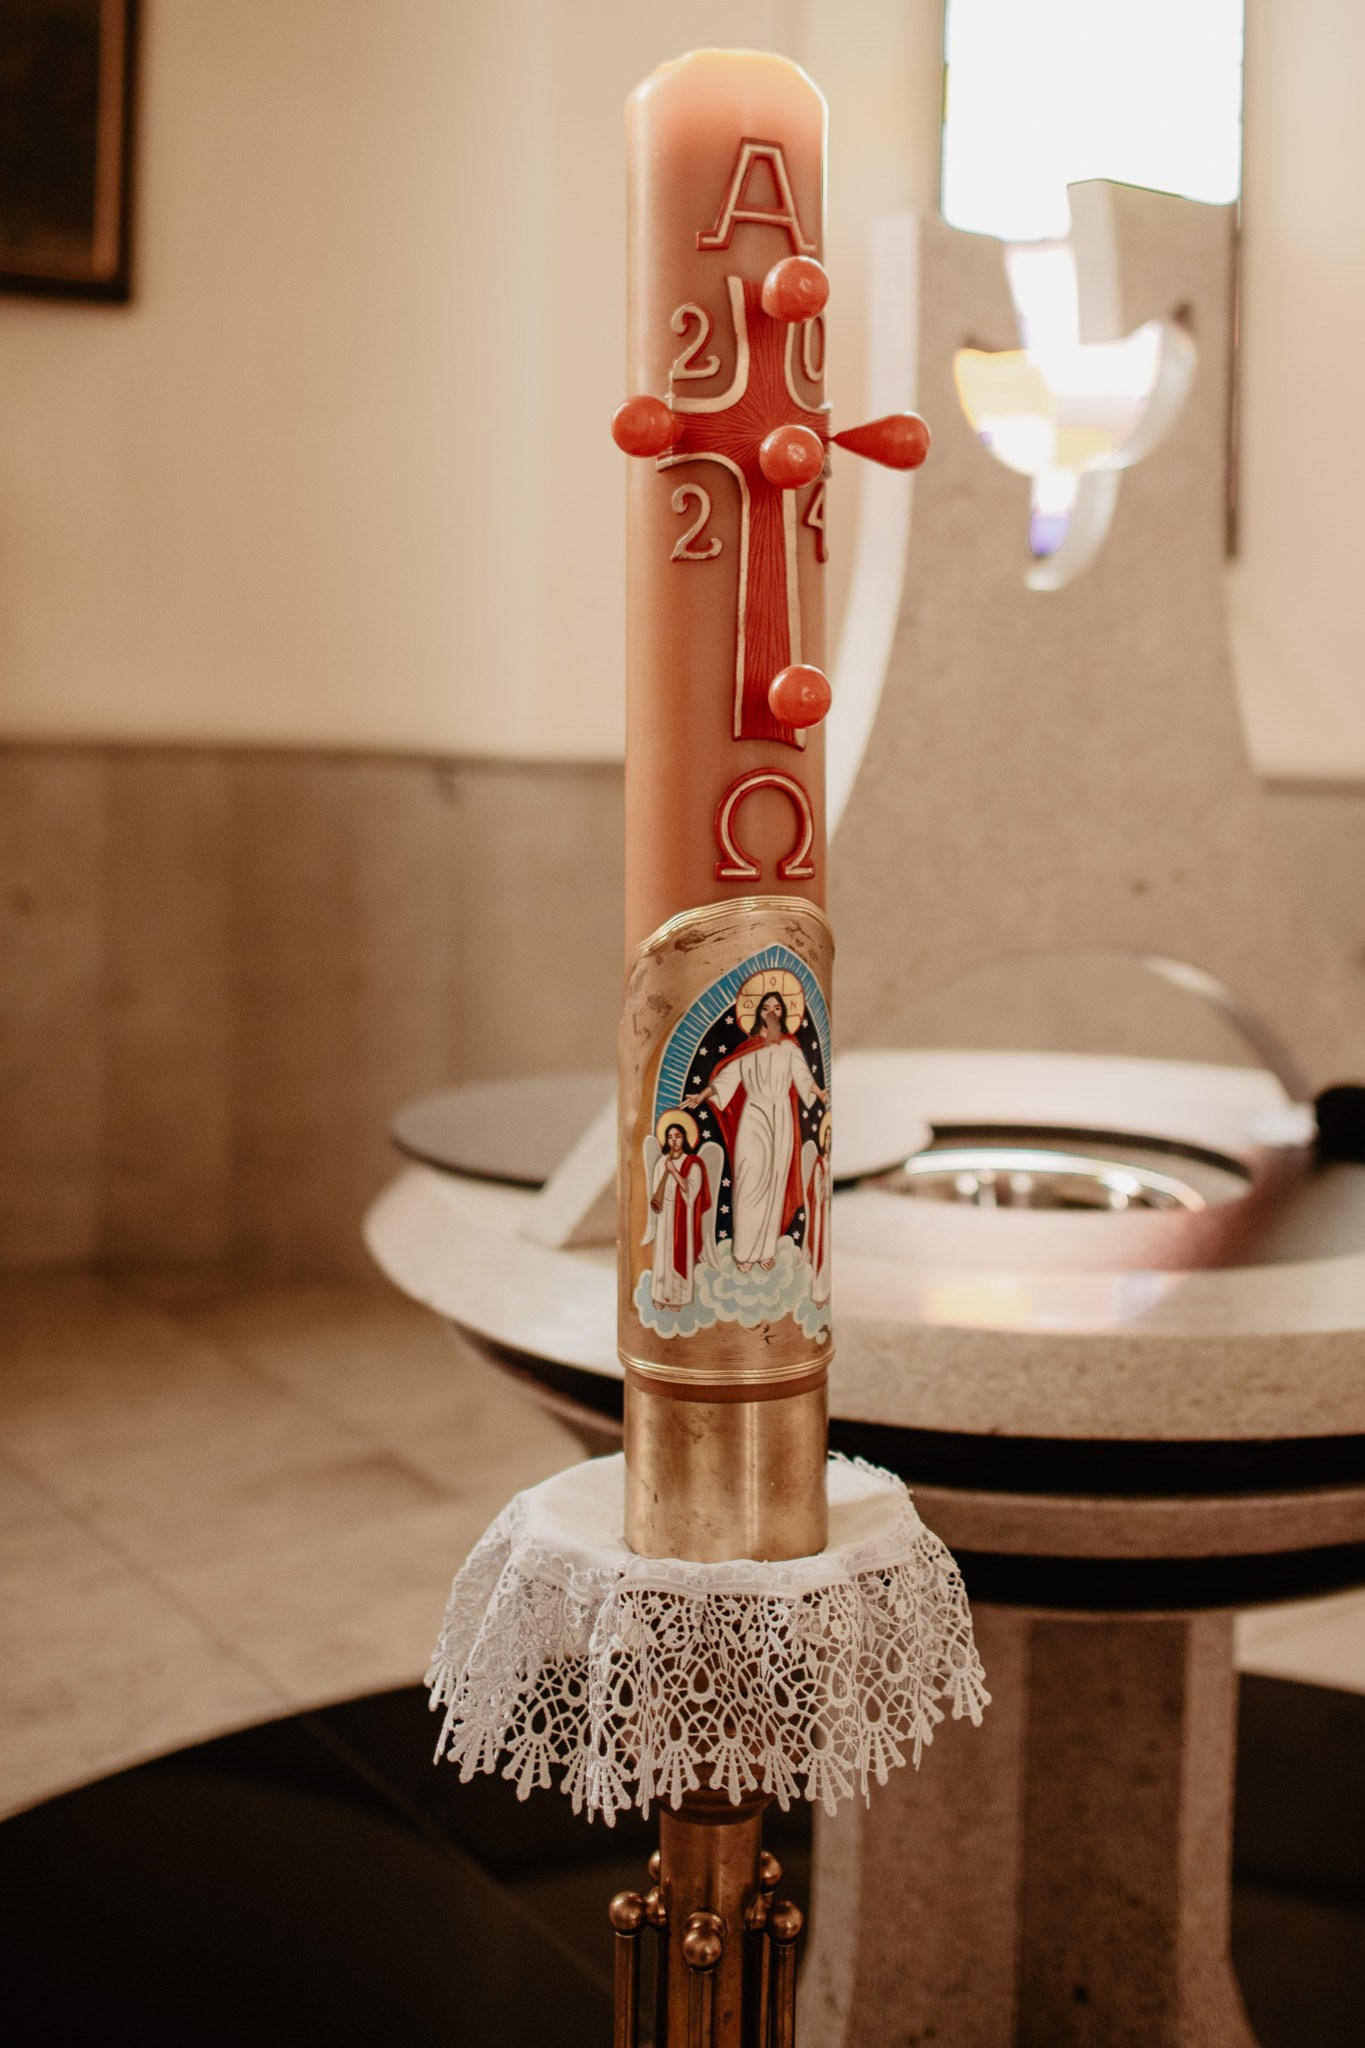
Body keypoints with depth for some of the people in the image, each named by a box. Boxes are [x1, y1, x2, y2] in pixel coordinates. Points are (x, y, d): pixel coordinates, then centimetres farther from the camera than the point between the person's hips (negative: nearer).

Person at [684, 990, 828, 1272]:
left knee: (774, 1183, 4)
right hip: (752, 1118, -1)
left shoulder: (789, 1047, 6)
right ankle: (745, 1249, 2)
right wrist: (702, 1096, -13)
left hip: (780, 1118, 1)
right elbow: (727, 1077, -1)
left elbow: (803, 1076, -3)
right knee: (748, 1183, -4)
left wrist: (821, 1094, -18)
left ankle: (767, 1248, 12)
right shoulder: (747, 1047, 5)